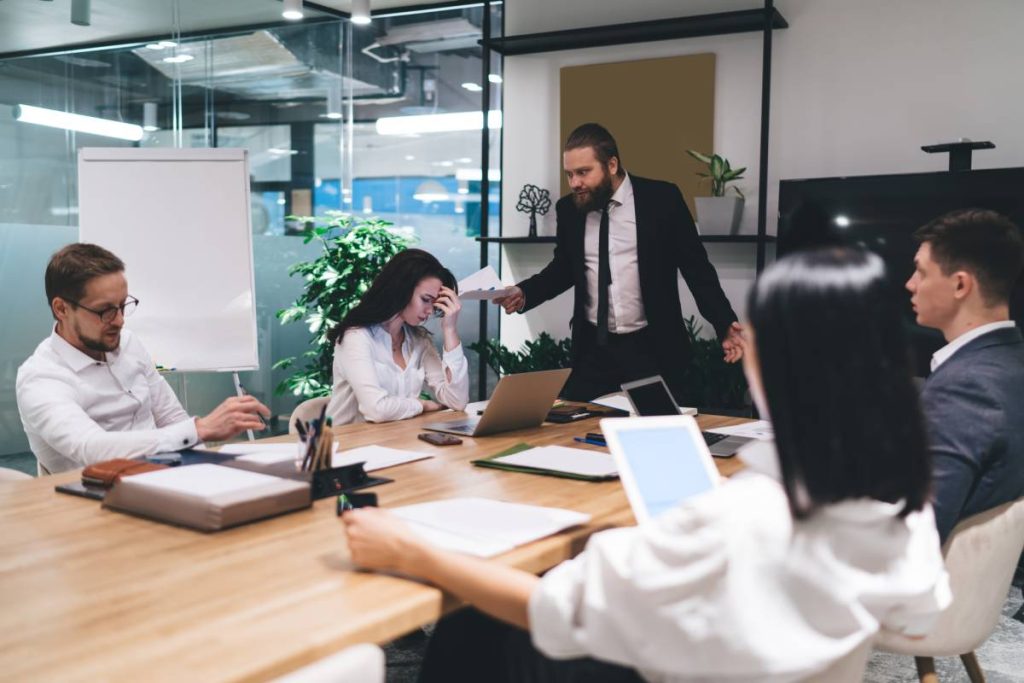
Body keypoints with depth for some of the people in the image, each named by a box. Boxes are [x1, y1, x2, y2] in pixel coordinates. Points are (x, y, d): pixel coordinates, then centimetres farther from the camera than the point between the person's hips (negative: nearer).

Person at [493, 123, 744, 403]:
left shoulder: (661, 198, -6)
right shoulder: (569, 208, 4)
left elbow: (697, 267, -2)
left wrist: (725, 325, -11)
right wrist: (524, 292, -1)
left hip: (651, 347, -3)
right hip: (593, 347, 3)